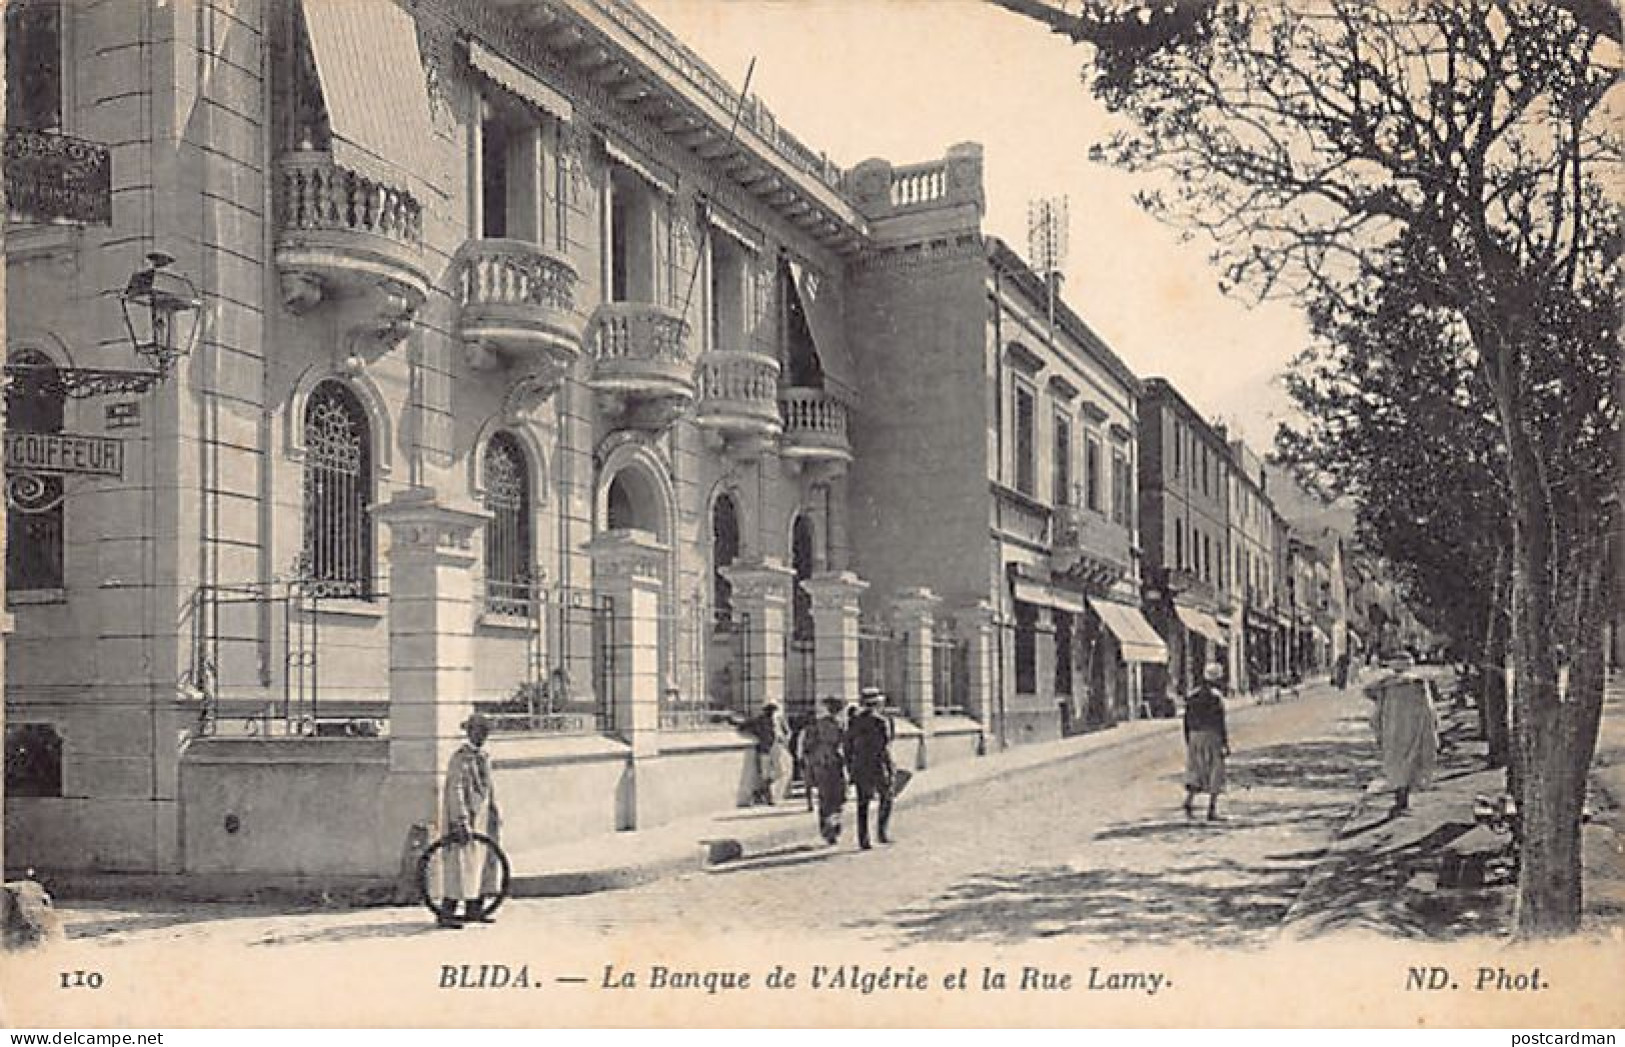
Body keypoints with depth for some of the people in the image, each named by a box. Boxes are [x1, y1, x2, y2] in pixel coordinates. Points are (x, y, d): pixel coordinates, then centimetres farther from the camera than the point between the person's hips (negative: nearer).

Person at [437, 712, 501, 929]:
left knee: (485, 860, 10)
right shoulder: (460, 757, -13)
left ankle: (474, 910, 19)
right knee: (462, 863, -8)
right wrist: (461, 822, -24)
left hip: (483, 816, 9)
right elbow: (455, 790, -19)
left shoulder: (484, 756, 13)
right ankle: (446, 912, -3)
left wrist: (495, 813, 20)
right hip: (465, 815, -9)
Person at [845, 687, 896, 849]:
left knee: (862, 805, 9)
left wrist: (850, 769, 16)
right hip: (878, 767, -4)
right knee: (886, 799, 15)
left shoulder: (853, 722, 5)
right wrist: (890, 768, -8)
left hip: (859, 768, 4)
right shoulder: (882, 721, -9)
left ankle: (863, 840, 7)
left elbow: (848, 747, 8)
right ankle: (883, 832, 6)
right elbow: (885, 747, -14)